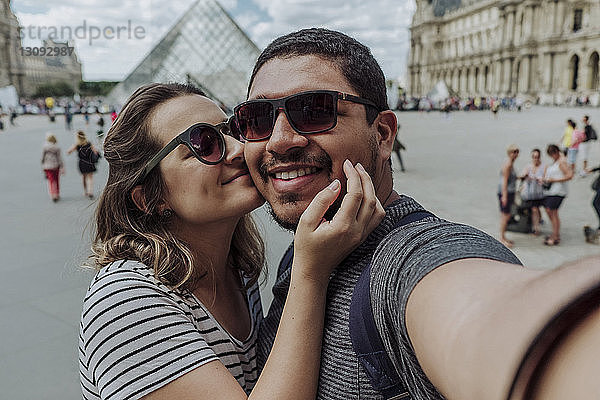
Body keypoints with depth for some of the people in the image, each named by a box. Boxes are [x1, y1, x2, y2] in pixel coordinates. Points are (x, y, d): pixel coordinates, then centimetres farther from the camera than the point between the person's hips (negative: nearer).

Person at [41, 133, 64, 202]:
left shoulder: (44, 147, -8)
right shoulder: (57, 148, -7)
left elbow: (42, 158, -3)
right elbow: (59, 158, -5)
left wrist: (43, 166, 10)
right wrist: (62, 168, -1)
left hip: (47, 167, -1)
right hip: (56, 166, 1)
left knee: (51, 181, 7)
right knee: (56, 181, 15)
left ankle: (53, 196, -1)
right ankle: (57, 195, 23)